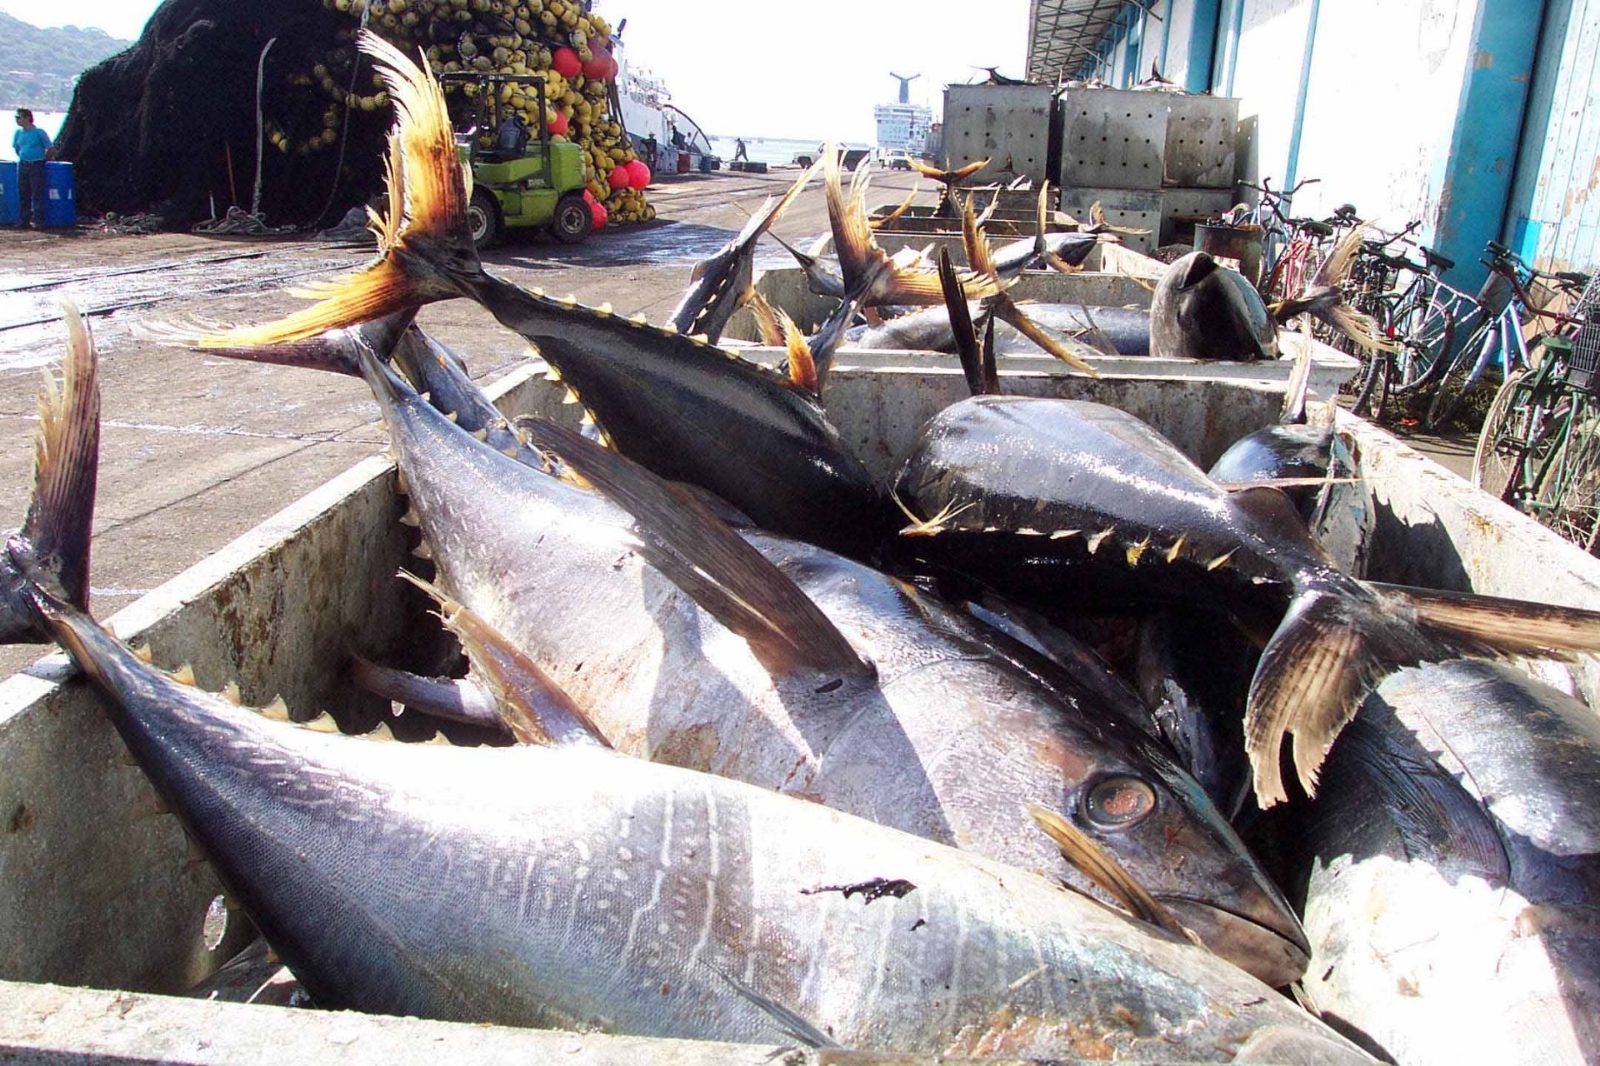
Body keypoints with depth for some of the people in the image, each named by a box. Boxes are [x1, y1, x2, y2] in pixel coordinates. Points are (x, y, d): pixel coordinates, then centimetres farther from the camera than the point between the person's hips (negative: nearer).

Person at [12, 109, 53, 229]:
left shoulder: (39, 133, -8)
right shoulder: (18, 133, 8)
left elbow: (51, 149, -5)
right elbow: (15, 148, 23)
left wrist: (42, 160, 1)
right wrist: (23, 158, 15)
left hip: (36, 166, -6)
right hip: (22, 165, 6)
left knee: (37, 195, -7)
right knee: (22, 194, 7)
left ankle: (38, 221, -4)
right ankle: (23, 220, 13)